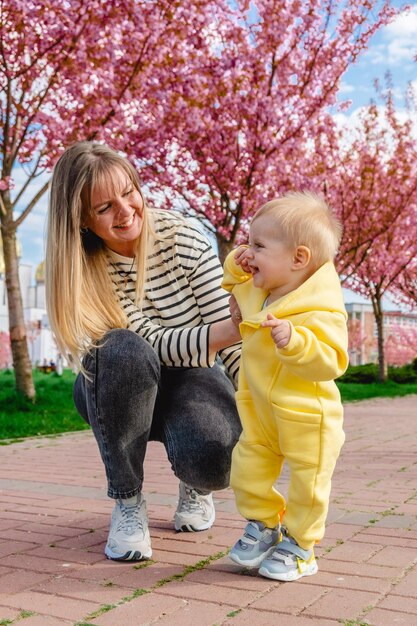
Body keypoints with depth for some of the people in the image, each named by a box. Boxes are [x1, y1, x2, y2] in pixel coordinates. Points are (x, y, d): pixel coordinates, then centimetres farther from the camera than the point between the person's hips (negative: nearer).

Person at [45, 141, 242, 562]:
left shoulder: (182, 239, -18)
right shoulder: (83, 268, -18)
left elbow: (228, 336, -13)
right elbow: (154, 344, -26)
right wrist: (229, 329, -42)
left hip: (191, 376, 0)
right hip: (121, 391, 1)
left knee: (211, 455, -33)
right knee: (122, 350, -36)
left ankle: (195, 483, 8)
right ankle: (127, 502, -17)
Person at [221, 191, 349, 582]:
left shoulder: (320, 310, -25)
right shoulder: (258, 289, 0)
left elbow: (331, 362, -30)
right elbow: (238, 290, 23)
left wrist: (293, 340, -43)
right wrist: (235, 269, 2)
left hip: (306, 418, -7)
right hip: (259, 414, 7)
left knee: (307, 485, 8)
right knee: (246, 474, 12)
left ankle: (299, 547, 28)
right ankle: (263, 526, 35)